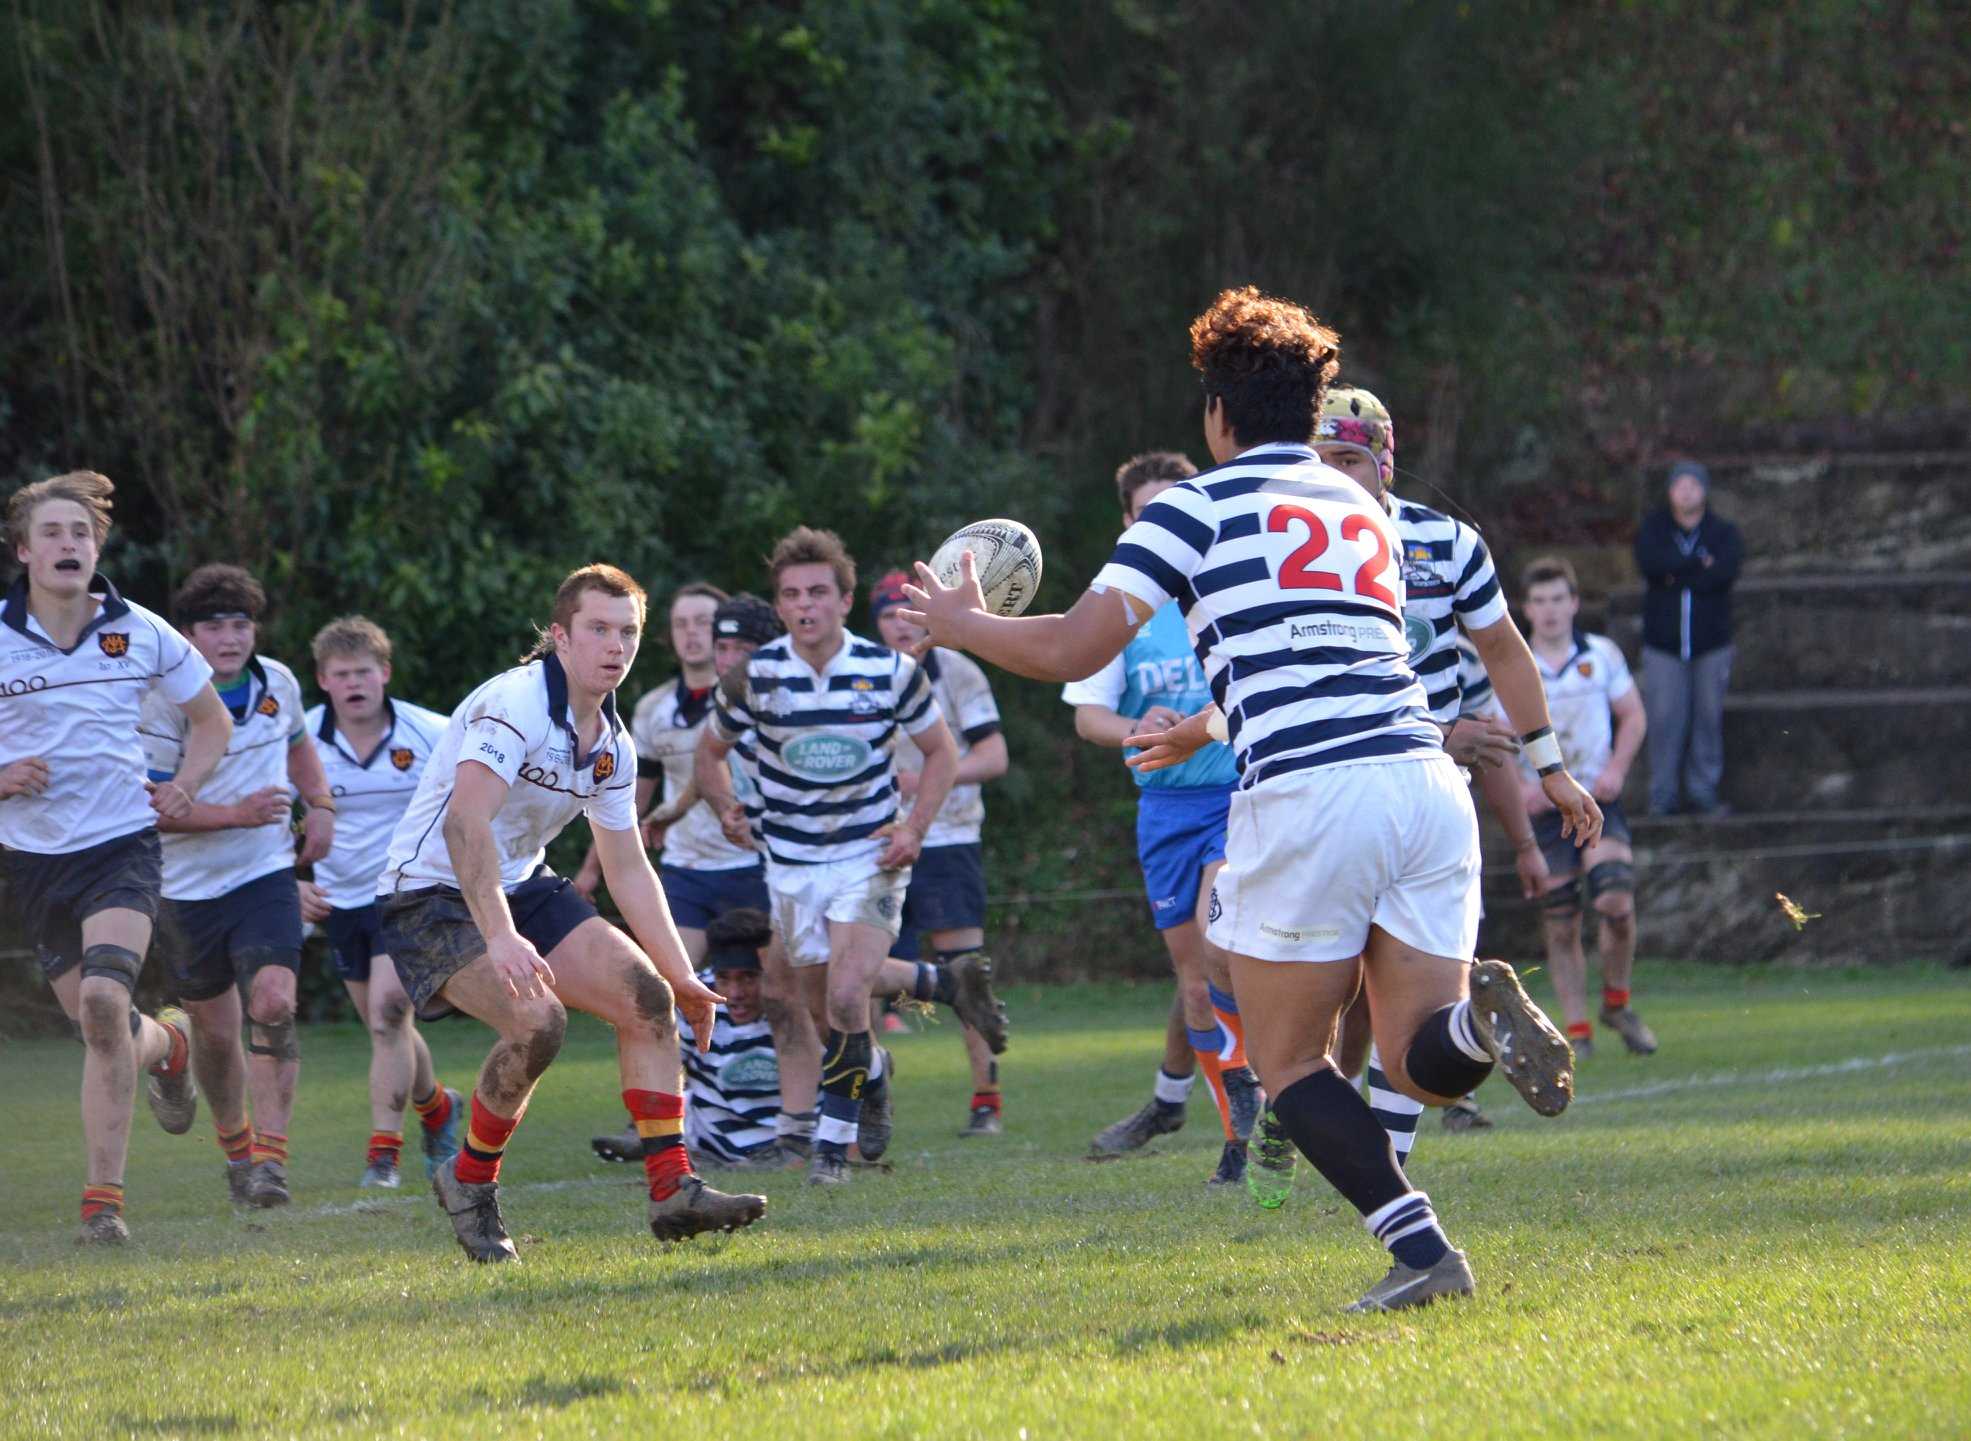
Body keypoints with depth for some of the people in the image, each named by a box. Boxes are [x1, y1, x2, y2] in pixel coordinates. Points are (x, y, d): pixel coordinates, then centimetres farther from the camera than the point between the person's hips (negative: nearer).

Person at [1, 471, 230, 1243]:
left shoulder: (140, 633, 0)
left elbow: (211, 720, 16)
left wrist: (184, 787, -1)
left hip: (123, 842, -2)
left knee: (103, 1002, -24)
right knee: (101, 1025, 8)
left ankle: (104, 1199, -20)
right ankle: (168, 1044, 47)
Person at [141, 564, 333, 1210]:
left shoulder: (278, 683, 1)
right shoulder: (165, 703, -15)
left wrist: (320, 804, 8)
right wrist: (238, 814, -26)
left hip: (265, 877, 2)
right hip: (186, 888, -2)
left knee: (273, 1005, -19)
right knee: (215, 1030, 10)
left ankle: (270, 1158, -20)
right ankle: (234, 1143, 35)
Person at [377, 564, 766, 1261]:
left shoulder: (613, 744, 5)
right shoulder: (515, 703, -23)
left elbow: (628, 869, 15)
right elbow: (464, 823, -36)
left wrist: (680, 975, 10)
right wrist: (500, 938, -47)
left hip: (521, 886, 9)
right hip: (432, 894, -9)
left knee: (646, 994, -6)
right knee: (537, 1019, -29)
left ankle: (673, 1190, -5)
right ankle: (469, 1183, -6)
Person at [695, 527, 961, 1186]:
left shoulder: (891, 671, -9)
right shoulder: (755, 676, -8)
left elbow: (941, 752, 6)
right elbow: (711, 750, 10)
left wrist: (915, 827, -7)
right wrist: (726, 806, -8)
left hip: (870, 856, -2)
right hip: (791, 862, 2)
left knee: (846, 995, -19)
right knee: (825, 1004, 7)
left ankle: (834, 1138, -8)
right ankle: (873, 1073, 40)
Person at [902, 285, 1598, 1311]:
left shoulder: (1199, 506, 6)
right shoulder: (1367, 512, 24)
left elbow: (1074, 650, 2)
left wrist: (964, 626, 19)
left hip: (1304, 799, -5)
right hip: (1425, 778, 5)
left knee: (1287, 1062, 9)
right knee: (1424, 1067, 8)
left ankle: (1419, 1246, -9)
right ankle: (1481, 1019, -28)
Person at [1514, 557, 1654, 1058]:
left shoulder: (1602, 655, 5)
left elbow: (1633, 717, 11)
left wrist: (1615, 769, -5)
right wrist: (1519, 786, -12)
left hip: (1598, 801, 0)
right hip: (1543, 808, 0)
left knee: (1615, 901, -18)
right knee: (1560, 924, -1)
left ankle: (1616, 1003, 6)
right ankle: (1577, 1031, 8)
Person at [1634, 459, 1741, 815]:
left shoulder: (1723, 532, 4)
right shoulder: (1653, 528, 6)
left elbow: (1726, 570, -15)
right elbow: (1650, 562, -15)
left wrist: (1675, 575, -13)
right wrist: (1699, 562, -13)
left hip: (1711, 642, 0)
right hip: (1663, 642, 0)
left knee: (1708, 716, 2)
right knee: (1665, 718, -5)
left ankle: (1703, 791, 10)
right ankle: (1663, 793, 2)